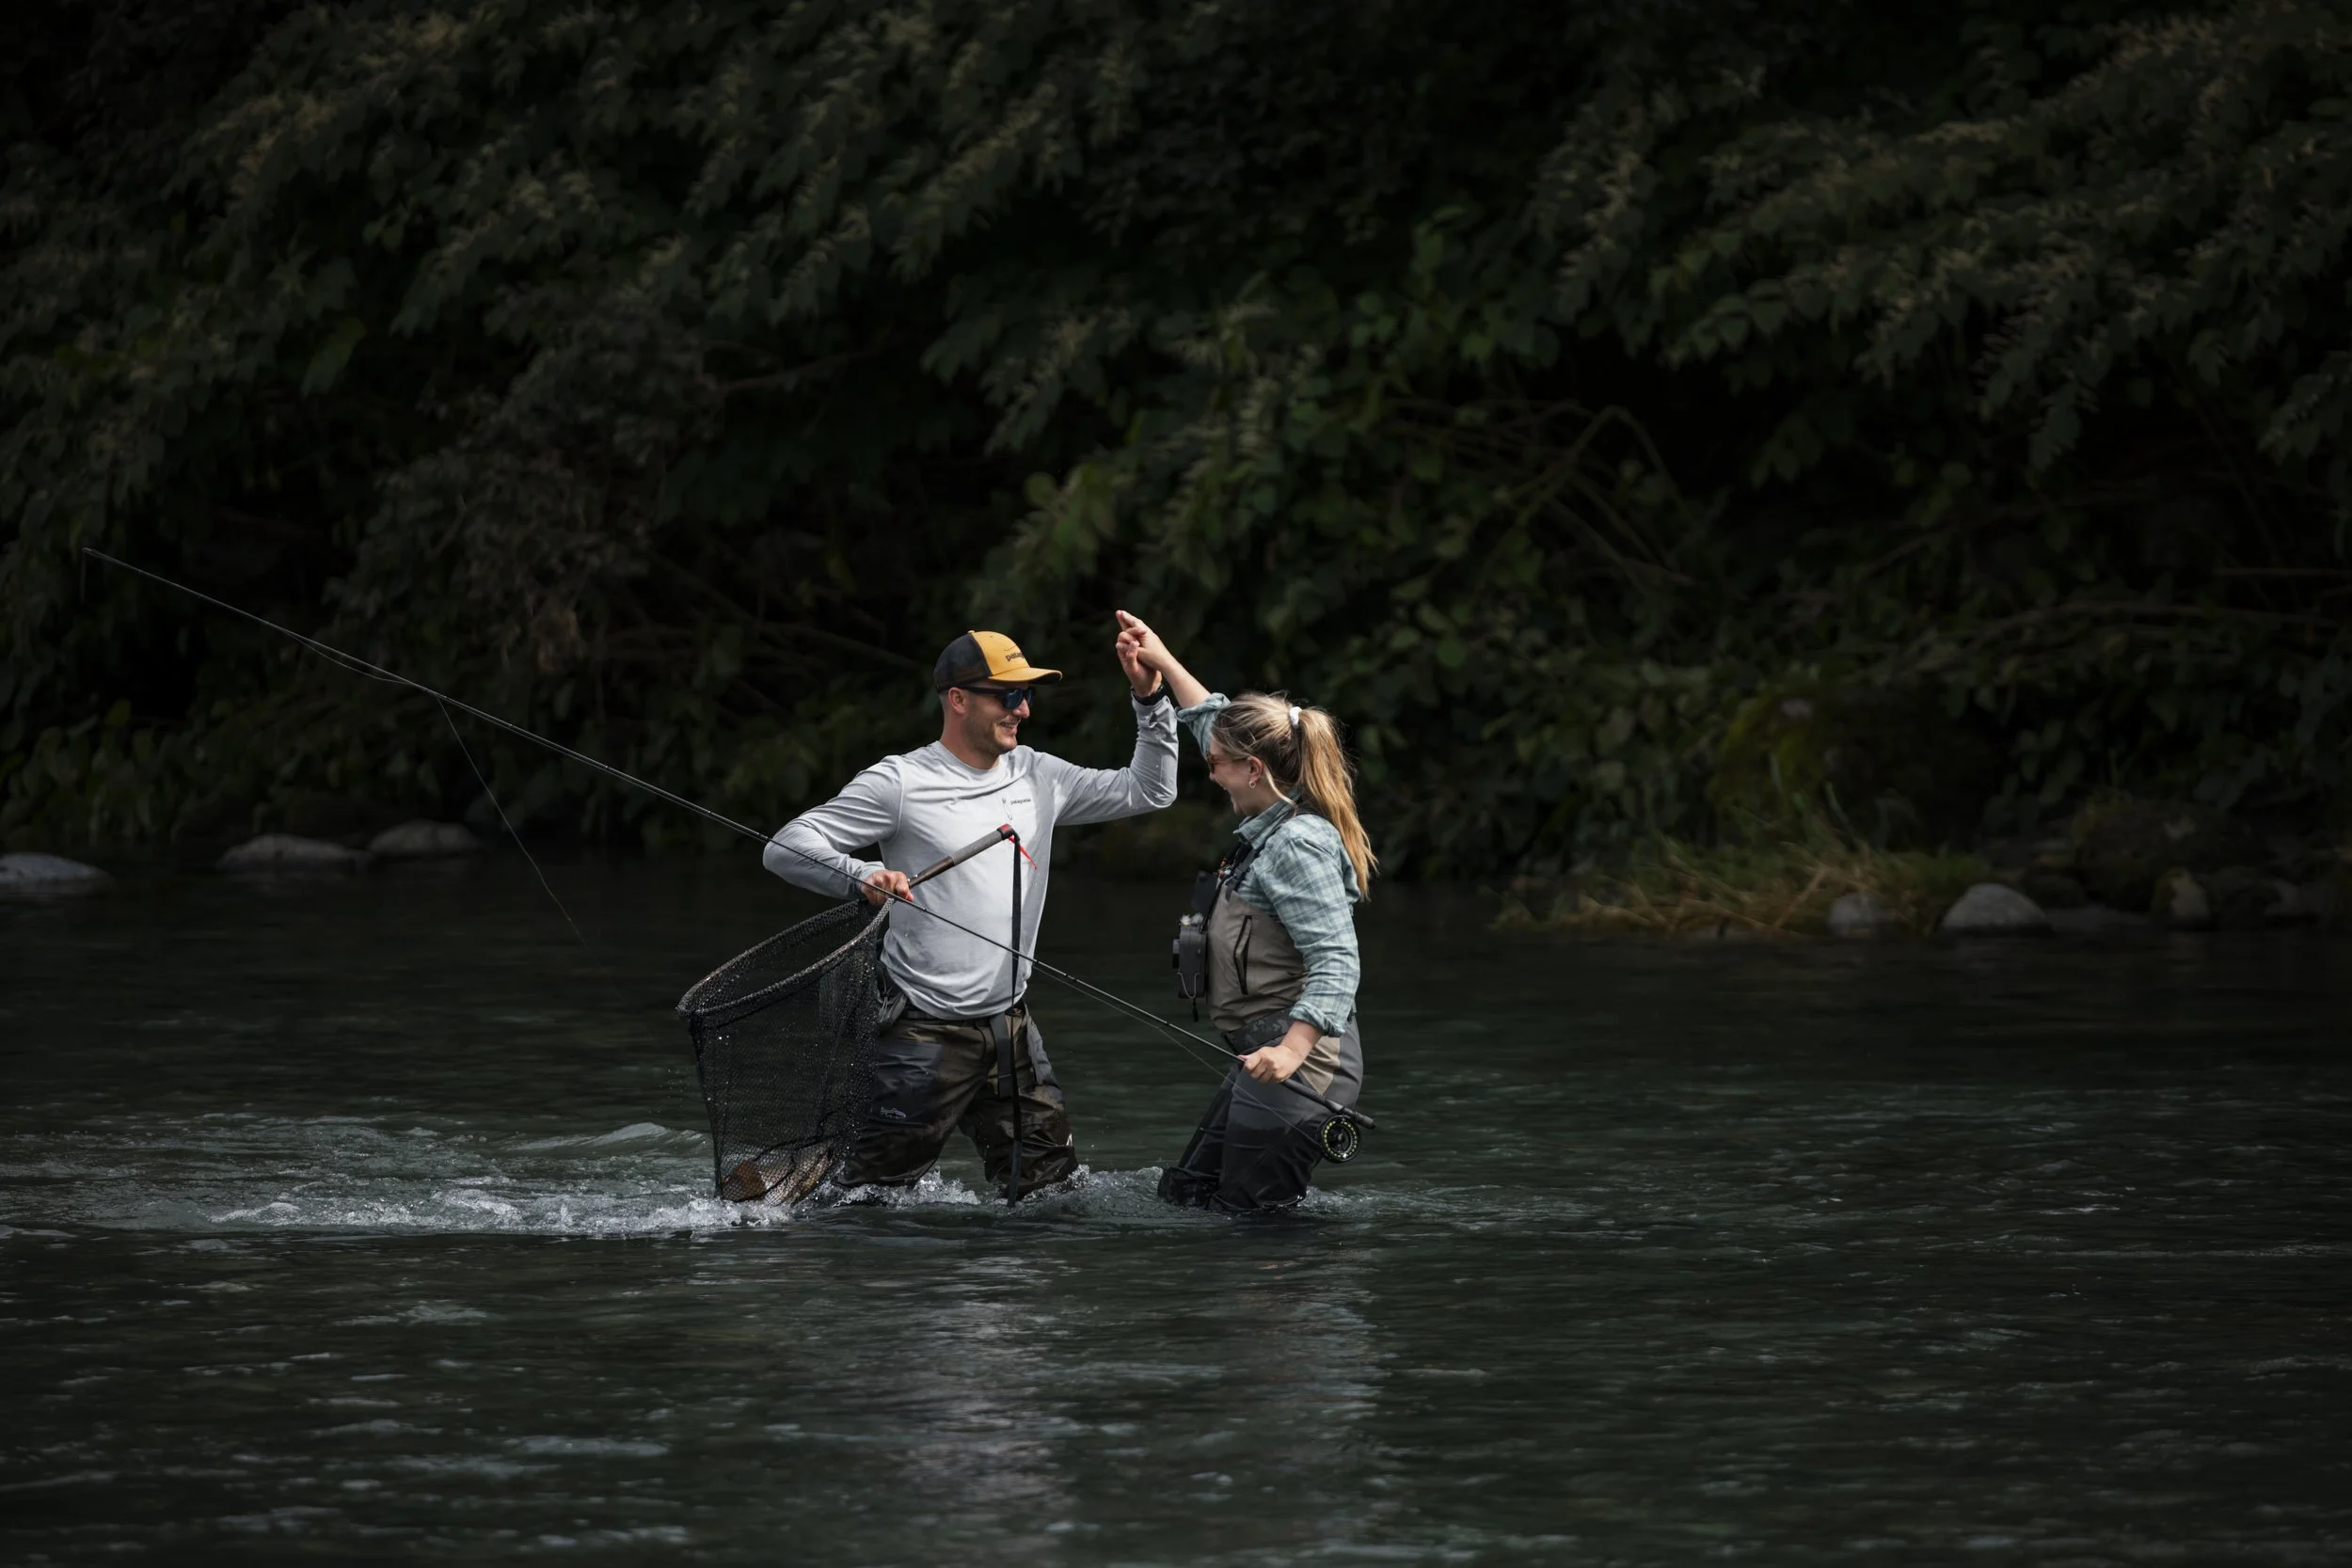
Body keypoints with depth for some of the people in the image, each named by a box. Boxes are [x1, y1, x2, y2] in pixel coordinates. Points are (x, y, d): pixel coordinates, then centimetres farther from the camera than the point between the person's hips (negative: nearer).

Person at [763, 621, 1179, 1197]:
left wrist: (1150, 697, 5)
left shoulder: (1038, 777, 10)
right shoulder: (902, 782, -9)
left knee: (1050, 1182, 9)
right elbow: (786, 847, -11)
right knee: (875, 1193, -3)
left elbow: (1149, 792, 18)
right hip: (928, 1034, -6)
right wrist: (860, 875, -30)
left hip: (1012, 1026, 6)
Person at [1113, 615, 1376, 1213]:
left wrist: (1293, 1049, -38)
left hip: (1302, 1062, -11)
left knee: (1247, 1213, -9)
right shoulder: (1275, 823, 11)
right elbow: (1218, 725, 29)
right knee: (1185, 1193, 14)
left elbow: (1336, 961, -26)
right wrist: (1163, 662, 35)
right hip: (1269, 1054, 11)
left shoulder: (1297, 847, -18)